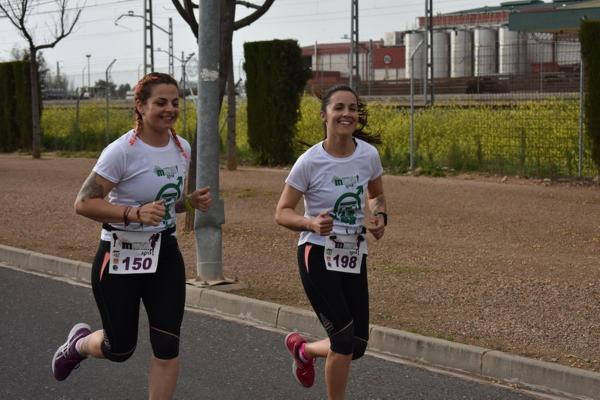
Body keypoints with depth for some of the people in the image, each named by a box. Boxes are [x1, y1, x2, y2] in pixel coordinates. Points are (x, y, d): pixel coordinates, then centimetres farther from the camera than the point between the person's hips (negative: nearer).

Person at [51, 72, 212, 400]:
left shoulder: (182, 148, 2)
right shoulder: (122, 151, -19)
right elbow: (83, 203, -19)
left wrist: (192, 202, -4)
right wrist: (134, 213, -31)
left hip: (165, 253, 5)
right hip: (120, 258, -5)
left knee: (167, 347, -3)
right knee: (120, 349, 8)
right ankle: (79, 343, 43)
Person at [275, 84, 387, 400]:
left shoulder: (369, 154, -3)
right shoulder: (310, 162, -14)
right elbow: (282, 213, -8)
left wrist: (379, 216, -6)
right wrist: (311, 223, -28)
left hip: (355, 257, 5)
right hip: (317, 255, -5)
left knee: (357, 346, 7)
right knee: (344, 340, -12)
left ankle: (302, 349, 39)